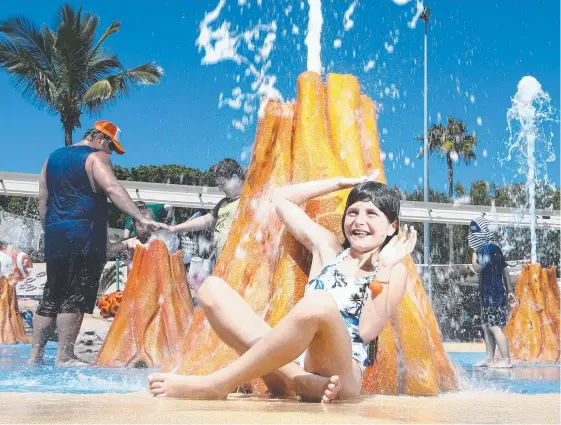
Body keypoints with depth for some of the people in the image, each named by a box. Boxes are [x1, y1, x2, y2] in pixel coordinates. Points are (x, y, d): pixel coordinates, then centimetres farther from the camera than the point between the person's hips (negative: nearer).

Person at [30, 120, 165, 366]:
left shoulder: (53, 157, 21)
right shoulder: (96, 158, -3)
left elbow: (43, 199, 20)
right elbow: (112, 189, -19)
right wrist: (141, 219, -26)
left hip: (55, 236, 7)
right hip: (85, 238, -7)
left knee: (51, 297, 11)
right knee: (75, 298, -5)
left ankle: (35, 356, 13)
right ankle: (64, 357, -5)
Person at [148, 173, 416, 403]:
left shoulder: (393, 272, 8)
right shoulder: (327, 247, 19)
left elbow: (369, 330, -7)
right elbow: (281, 198, 25)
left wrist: (385, 268, -9)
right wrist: (342, 183, 24)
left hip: (342, 376, -5)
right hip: (294, 362, 5)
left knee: (319, 303, -38)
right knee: (212, 288, -9)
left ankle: (215, 385, -26)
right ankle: (300, 380, -24)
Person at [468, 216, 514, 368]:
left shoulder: (487, 249, -14)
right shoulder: (494, 248, 16)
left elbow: (478, 268, -23)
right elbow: (504, 270, 19)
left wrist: (474, 252, -9)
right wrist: (509, 290, 23)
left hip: (492, 293, -10)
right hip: (490, 293, 10)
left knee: (495, 327, -9)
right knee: (486, 326, 12)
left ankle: (506, 361, -8)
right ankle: (489, 359, 16)